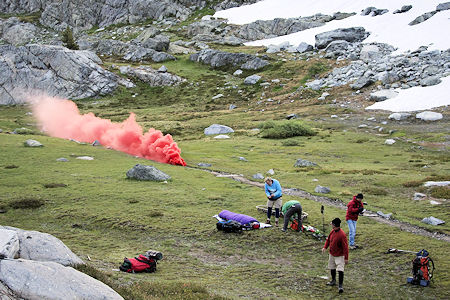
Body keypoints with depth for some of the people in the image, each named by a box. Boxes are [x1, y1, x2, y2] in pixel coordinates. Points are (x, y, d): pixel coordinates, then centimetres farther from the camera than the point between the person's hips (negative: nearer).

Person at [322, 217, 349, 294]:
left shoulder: (342, 235, -26)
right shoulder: (333, 231, -2)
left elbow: (345, 247, -23)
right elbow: (328, 239, 14)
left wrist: (346, 258, -22)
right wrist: (325, 247, -1)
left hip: (339, 256, -8)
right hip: (332, 254, 8)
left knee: (340, 270, -12)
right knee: (332, 268, 21)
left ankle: (341, 286, -5)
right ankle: (333, 281, 40)